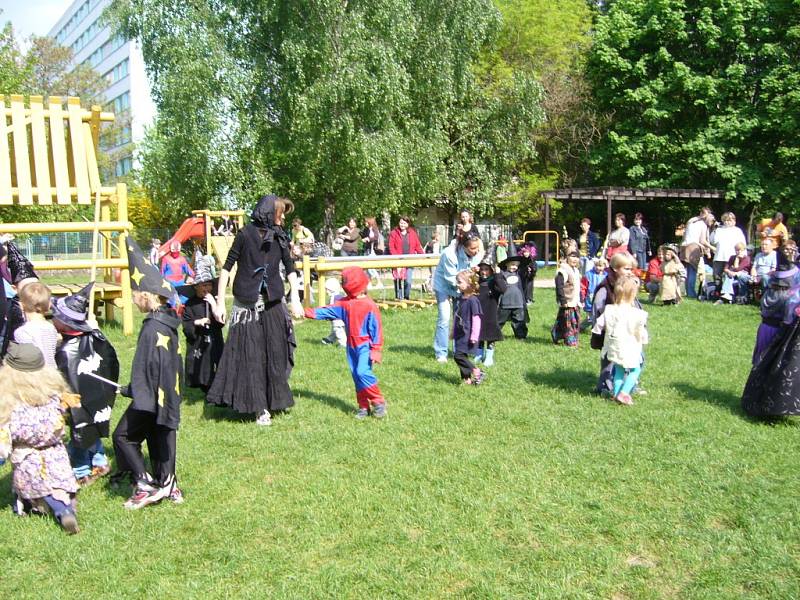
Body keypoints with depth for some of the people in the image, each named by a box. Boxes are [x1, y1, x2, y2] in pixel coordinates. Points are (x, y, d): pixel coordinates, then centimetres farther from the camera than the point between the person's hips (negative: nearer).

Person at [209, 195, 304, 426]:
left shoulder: (280, 236, 7)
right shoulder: (246, 233, -5)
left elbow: (290, 268, 8)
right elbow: (227, 267, -4)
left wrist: (295, 298, -3)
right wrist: (220, 301, -7)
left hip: (273, 303, 4)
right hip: (247, 304, -4)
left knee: (276, 352, 7)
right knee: (250, 355, -1)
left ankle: (276, 399, 21)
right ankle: (259, 407, 6)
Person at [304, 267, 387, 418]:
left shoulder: (369, 305, -12)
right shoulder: (345, 304, 8)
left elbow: (376, 328, -12)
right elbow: (328, 312, 10)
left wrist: (376, 350, -13)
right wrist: (309, 312, 2)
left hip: (365, 345, -7)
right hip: (352, 346, 7)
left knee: (363, 372, -20)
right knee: (356, 376, 8)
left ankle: (379, 402, -6)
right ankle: (363, 407, 16)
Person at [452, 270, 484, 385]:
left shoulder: (473, 300, -16)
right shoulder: (460, 299, 10)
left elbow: (476, 319, -17)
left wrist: (474, 336, -18)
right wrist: (453, 331, 23)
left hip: (467, 335, -9)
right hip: (459, 334, 9)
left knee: (459, 356, -14)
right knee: (462, 357, 9)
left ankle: (477, 372, -4)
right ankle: (466, 379, 18)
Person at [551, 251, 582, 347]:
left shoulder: (576, 271, 17)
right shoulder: (563, 271, -14)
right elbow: (560, 287, -20)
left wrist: (580, 300, 20)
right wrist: (563, 301, -23)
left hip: (575, 303, 9)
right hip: (567, 303, -9)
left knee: (576, 321, 10)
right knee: (568, 322, -6)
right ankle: (570, 341, 2)